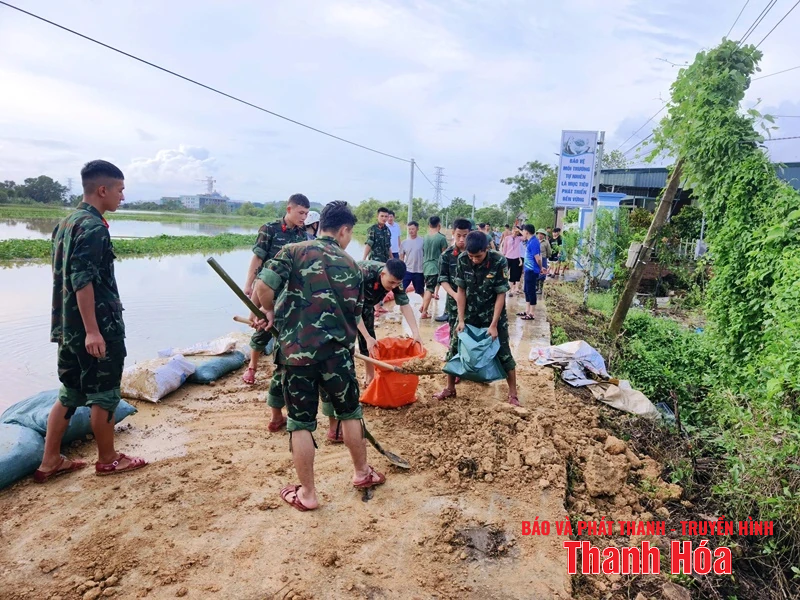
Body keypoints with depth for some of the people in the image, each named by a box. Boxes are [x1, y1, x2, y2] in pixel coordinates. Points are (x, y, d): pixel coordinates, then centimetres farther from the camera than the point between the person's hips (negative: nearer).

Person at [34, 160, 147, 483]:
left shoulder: (66, 222, 14)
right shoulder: (93, 227, -17)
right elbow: (83, 281, -23)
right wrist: (93, 331, -24)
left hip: (68, 326, 9)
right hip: (98, 326, -9)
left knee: (70, 393, 16)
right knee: (103, 394, 4)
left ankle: (50, 462, 23)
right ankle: (108, 459, 18)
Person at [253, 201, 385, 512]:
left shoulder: (294, 251, -1)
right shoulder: (351, 266, 7)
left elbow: (262, 288, -11)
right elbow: (354, 316, 12)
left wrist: (271, 313, 9)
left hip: (297, 350, -1)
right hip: (338, 352, 2)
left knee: (300, 423, 10)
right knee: (349, 412, 21)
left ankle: (306, 494, 22)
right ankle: (362, 472, 37)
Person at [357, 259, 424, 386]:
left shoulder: (395, 279, -24)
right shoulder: (363, 274, -41)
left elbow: (404, 304, -22)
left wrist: (416, 333, -32)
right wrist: (367, 337, -43)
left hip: (365, 304, 5)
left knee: (369, 342, 5)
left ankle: (370, 379, 19)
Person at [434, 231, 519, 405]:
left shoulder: (499, 262, -22)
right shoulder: (462, 260, -14)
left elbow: (501, 295, -17)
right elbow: (461, 291, -7)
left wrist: (493, 324, -18)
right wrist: (461, 320, -9)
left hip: (494, 316, -3)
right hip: (470, 315, 3)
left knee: (504, 354, 1)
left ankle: (513, 394, 14)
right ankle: (450, 388, 22)